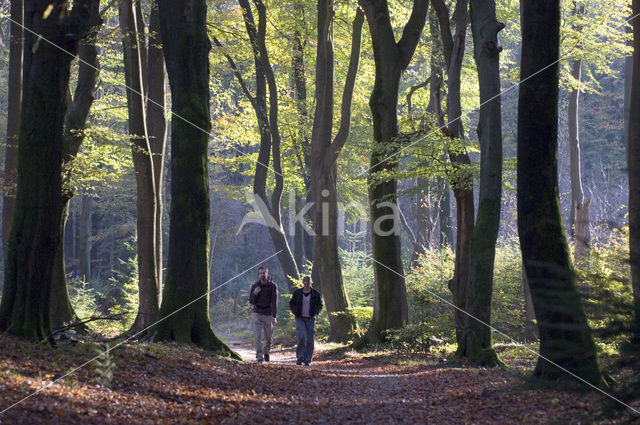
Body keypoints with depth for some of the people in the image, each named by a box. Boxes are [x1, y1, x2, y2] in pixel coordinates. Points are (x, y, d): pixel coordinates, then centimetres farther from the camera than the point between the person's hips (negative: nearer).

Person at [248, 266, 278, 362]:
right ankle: (259, 356, -9)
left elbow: (274, 302, -13)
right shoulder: (255, 286, -1)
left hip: (268, 314, -1)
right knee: (257, 336, -11)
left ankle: (266, 351, 34)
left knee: (268, 337, 7)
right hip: (257, 313, 1)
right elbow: (251, 302, 1)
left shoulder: (273, 286, -7)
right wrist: (254, 294, -20)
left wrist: (274, 316, -22)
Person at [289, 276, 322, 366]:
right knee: (301, 337, -17)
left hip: (310, 319, 1)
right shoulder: (297, 293, 2)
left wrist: (315, 312, -7)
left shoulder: (315, 294, 1)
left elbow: (320, 305, 12)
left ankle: (307, 360, 9)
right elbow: (291, 303, 11)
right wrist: (295, 311, -7)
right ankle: (300, 357, -2)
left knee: (310, 340, -1)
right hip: (300, 318, -1)